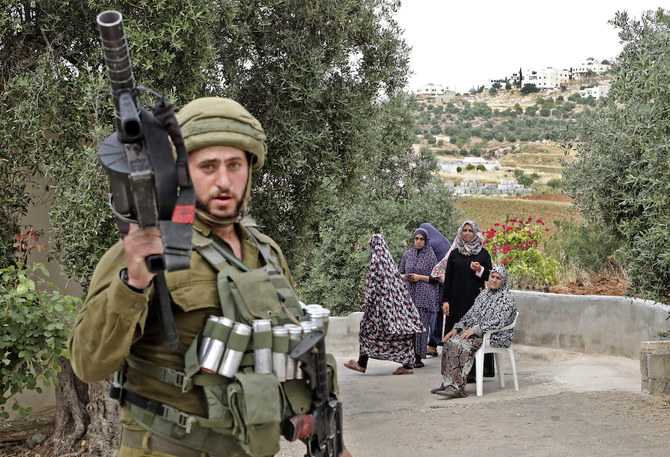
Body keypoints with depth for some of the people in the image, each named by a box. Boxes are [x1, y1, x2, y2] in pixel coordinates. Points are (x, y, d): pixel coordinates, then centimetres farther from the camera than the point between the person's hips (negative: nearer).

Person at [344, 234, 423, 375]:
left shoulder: (375, 260, -11)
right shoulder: (389, 258, 11)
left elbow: (372, 284, -14)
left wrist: (366, 304, -10)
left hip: (381, 300, -7)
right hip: (396, 300, 7)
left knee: (367, 327, 5)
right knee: (402, 334, 4)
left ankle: (362, 364, 8)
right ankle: (408, 365, 2)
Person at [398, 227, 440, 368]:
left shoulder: (431, 257, 0)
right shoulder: (407, 255, 12)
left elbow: (436, 278, -1)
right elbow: (399, 273, 19)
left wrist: (420, 277, -11)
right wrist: (405, 277, -3)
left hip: (424, 296, -4)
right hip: (409, 294, 4)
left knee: (421, 325, -7)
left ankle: (419, 358, -3)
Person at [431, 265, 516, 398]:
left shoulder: (506, 298, -6)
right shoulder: (484, 294, 18)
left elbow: (498, 322, -17)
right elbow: (470, 314, 18)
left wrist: (475, 329, -23)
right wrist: (457, 328, 3)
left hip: (496, 337, -7)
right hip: (476, 333, 7)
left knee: (463, 345, -32)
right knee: (450, 341, -17)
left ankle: (458, 388, -32)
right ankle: (448, 383, -18)